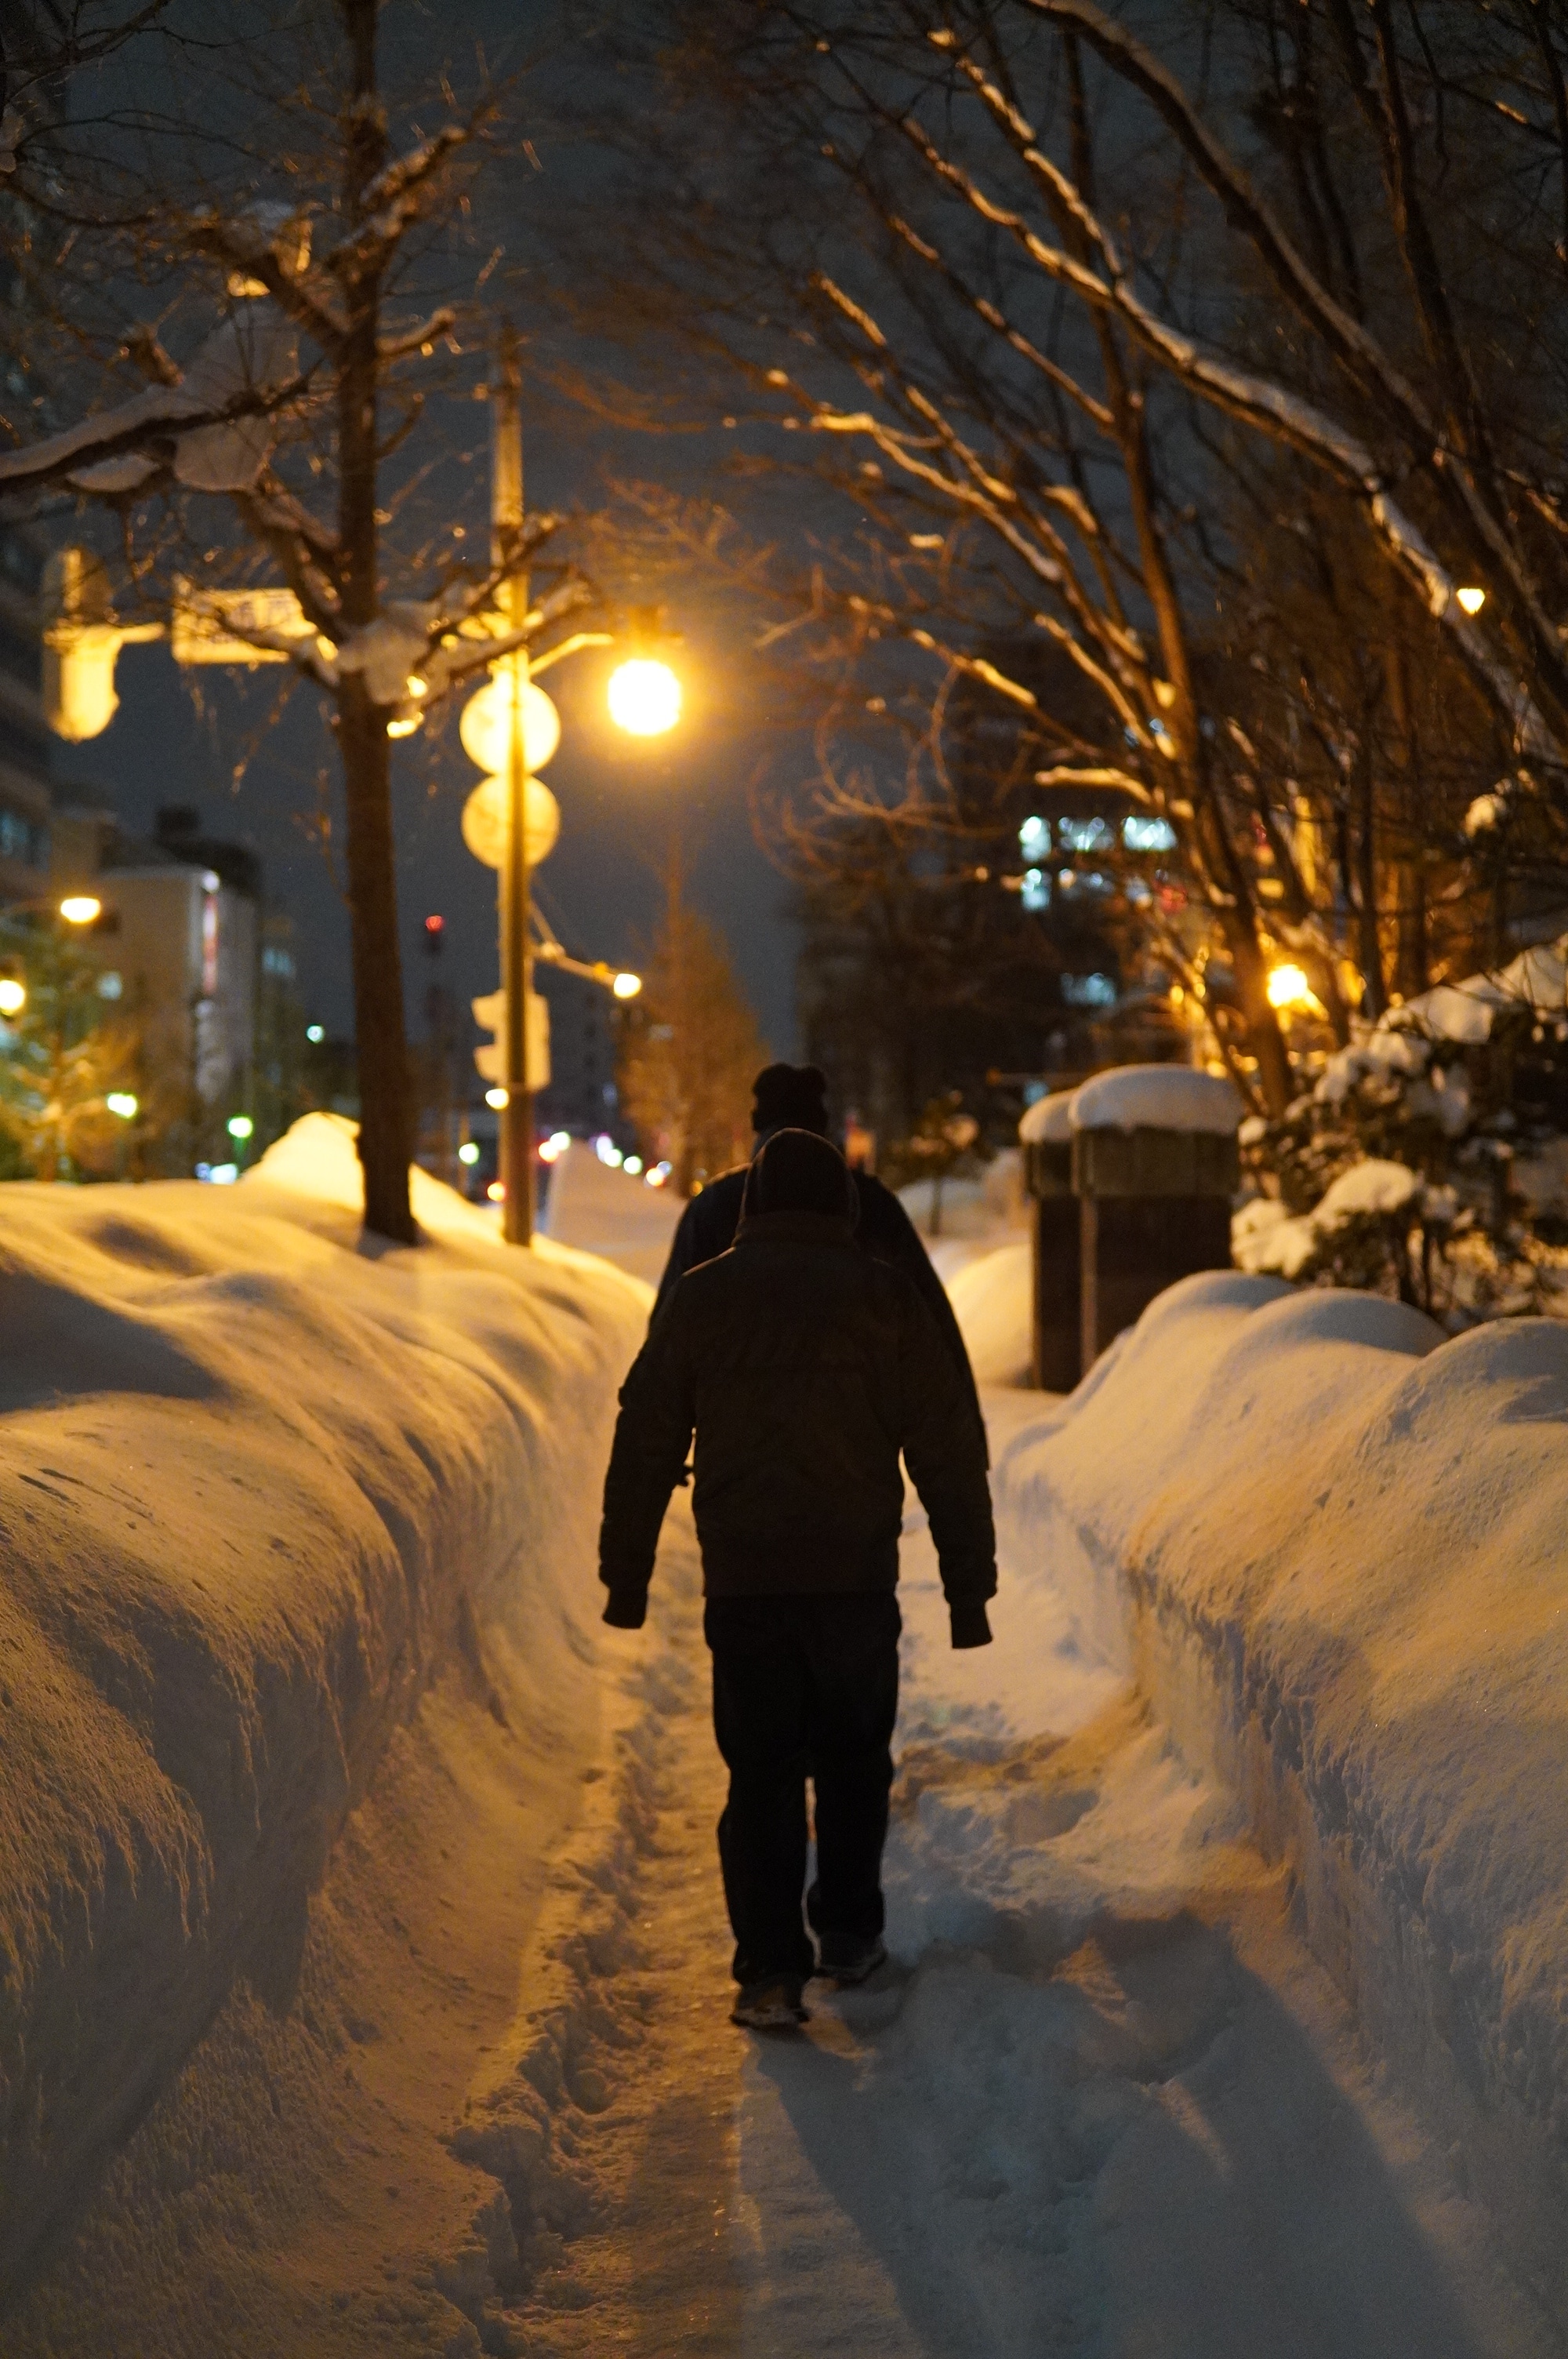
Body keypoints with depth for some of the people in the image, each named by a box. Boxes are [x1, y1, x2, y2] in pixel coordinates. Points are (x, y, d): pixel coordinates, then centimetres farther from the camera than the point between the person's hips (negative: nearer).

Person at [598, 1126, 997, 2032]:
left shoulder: (701, 1297, 6)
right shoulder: (884, 1296, 2)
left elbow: (645, 1446, 9)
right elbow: (948, 1448, 0)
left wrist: (628, 1575, 17)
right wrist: (970, 1582, 4)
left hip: (742, 1583, 1)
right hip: (856, 1576, 0)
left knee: (761, 1772, 4)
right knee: (854, 1760, 18)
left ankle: (772, 1967, -5)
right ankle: (849, 1932, 24)